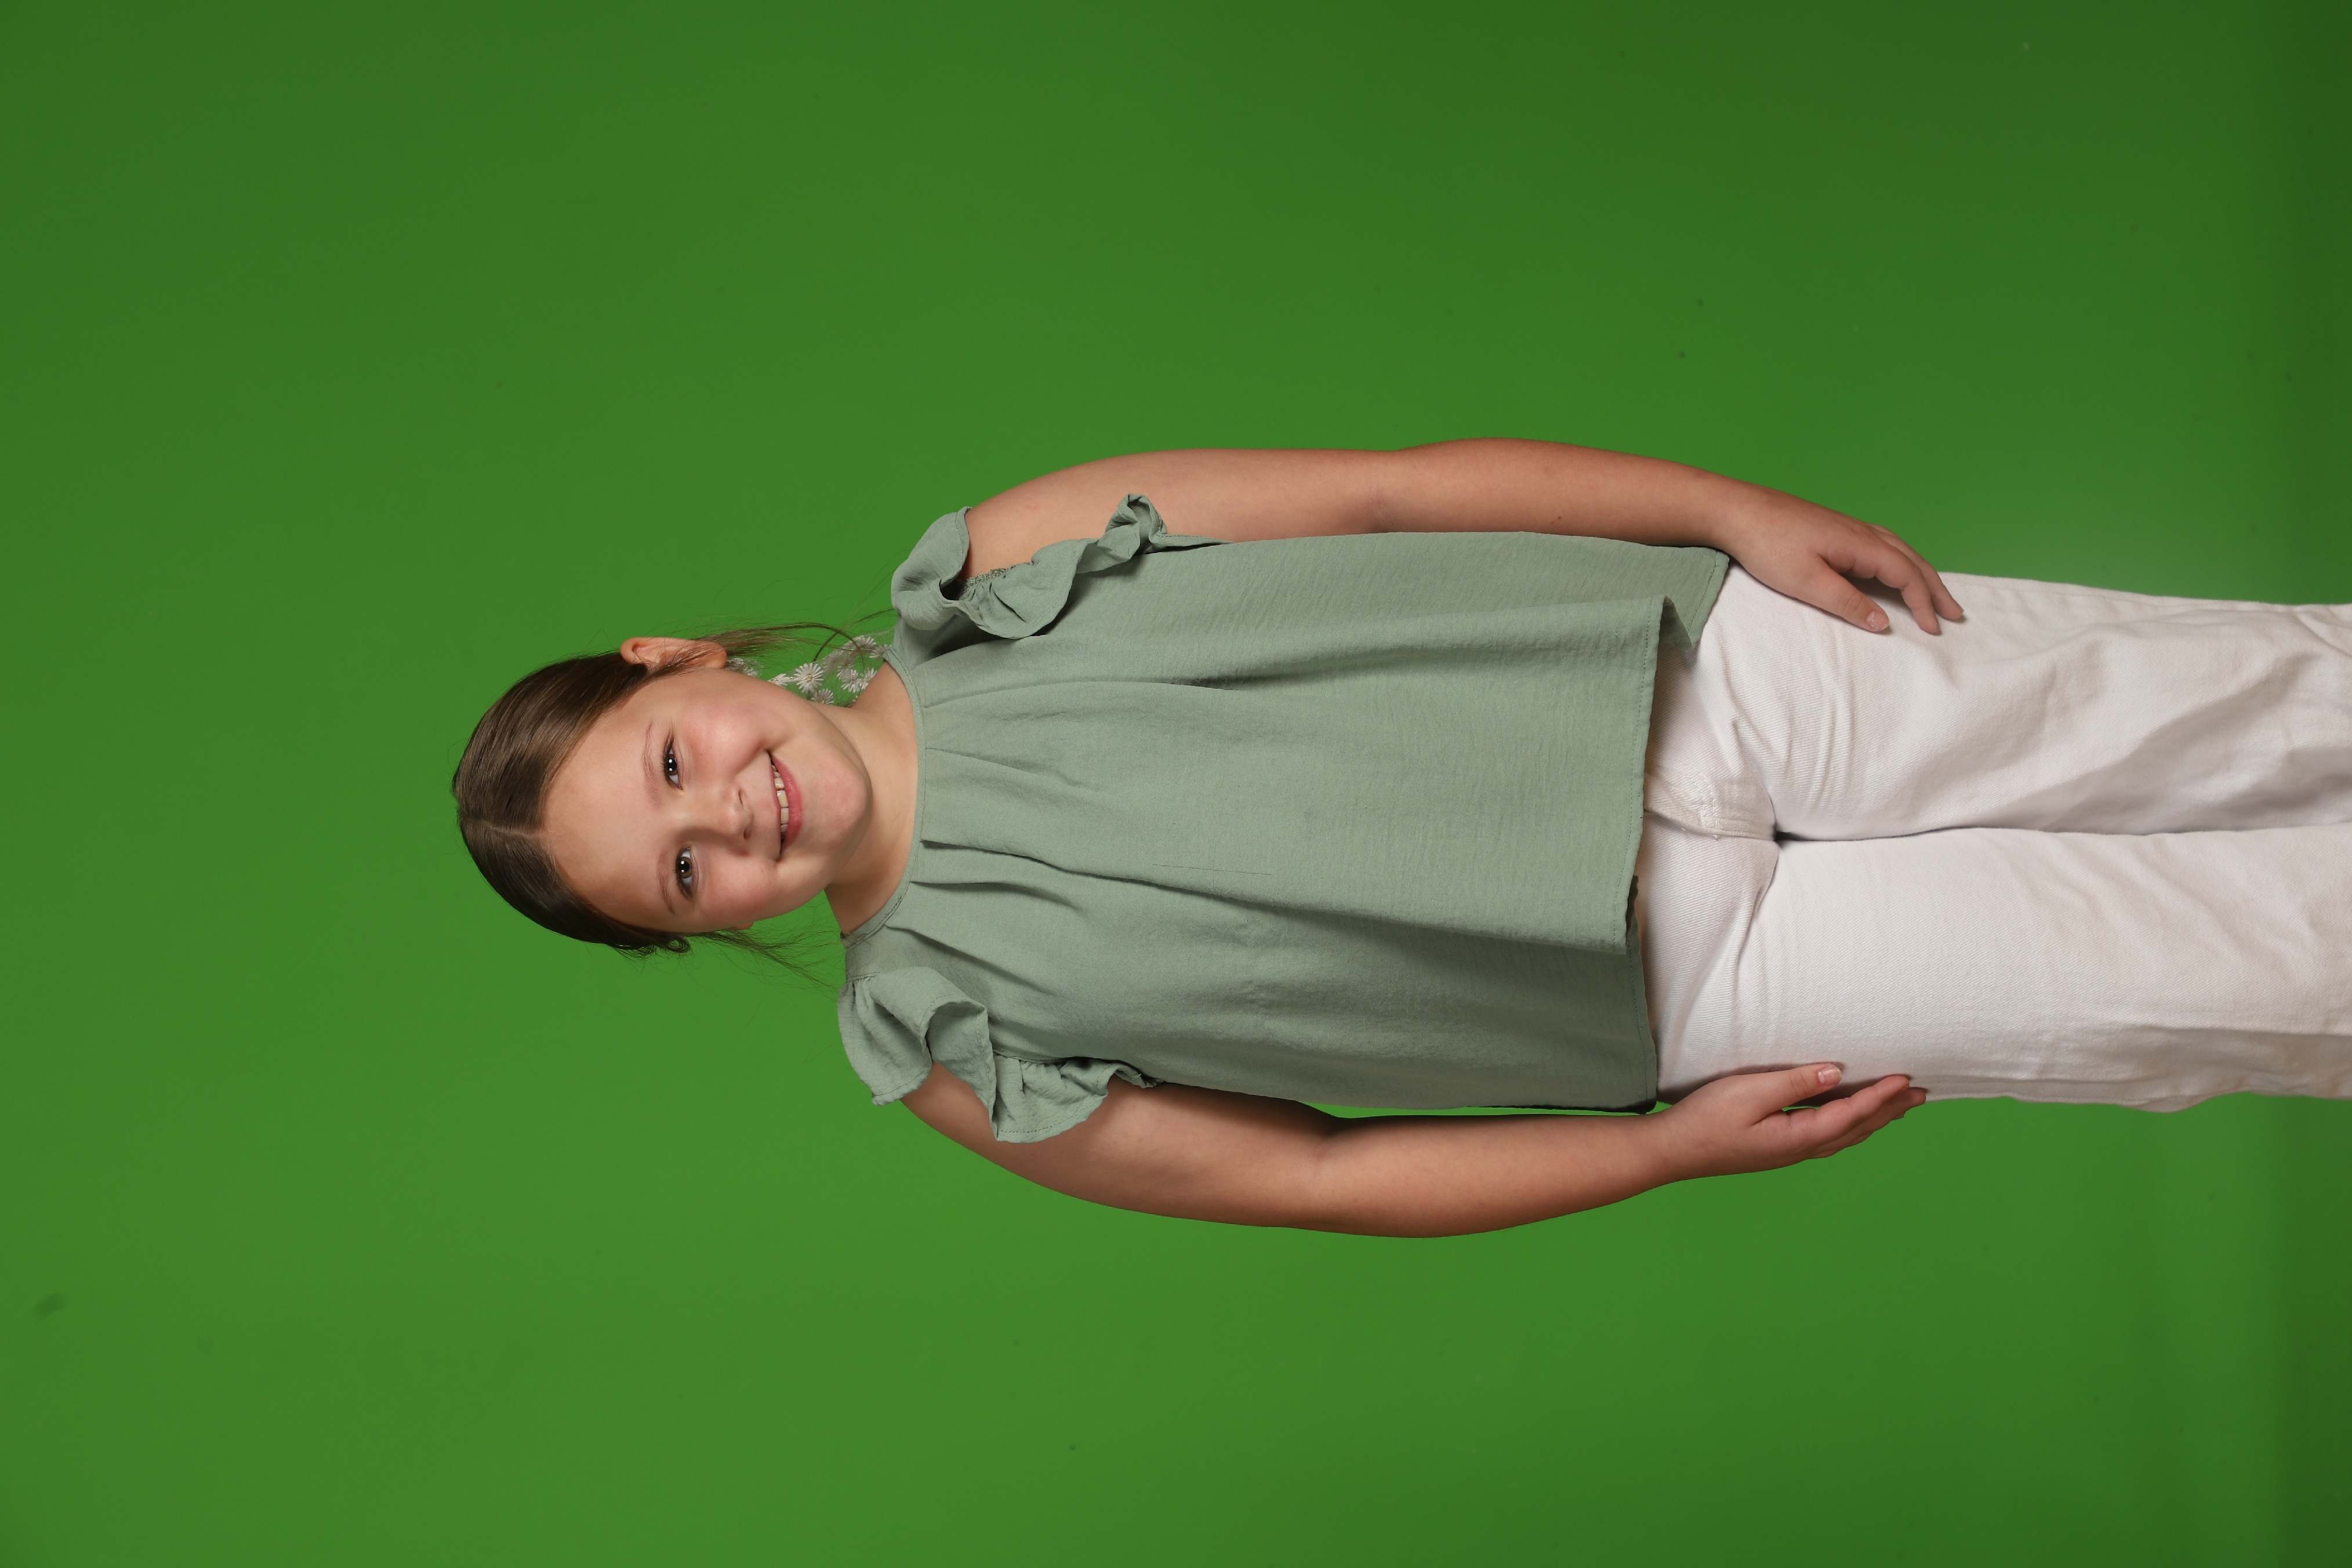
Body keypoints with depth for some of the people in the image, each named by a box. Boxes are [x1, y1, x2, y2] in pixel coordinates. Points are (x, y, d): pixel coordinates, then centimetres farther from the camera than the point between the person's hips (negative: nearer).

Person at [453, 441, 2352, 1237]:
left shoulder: (999, 566, -5)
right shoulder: (944, 1040, -5)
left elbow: (1387, 487, -2)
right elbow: (1321, 1171, -1)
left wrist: (1736, 507, -8)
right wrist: (1672, 1146, -7)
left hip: (1703, 663, 2)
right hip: (1691, 977, -2)